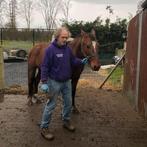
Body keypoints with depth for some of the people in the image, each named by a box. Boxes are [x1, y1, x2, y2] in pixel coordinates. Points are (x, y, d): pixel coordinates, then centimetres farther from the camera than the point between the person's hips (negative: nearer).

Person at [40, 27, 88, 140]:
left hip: (67, 81, 6)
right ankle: (44, 128, 15)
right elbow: (45, 67, -16)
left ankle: (66, 121, 38)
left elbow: (73, 61, 13)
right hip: (54, 82, -6)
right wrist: (44, 82, -21)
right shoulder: (50, 49, -17)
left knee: (68, 103, 16)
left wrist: (81, 62, -7)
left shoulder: (68, 48, 2)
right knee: (51, 105, 1)